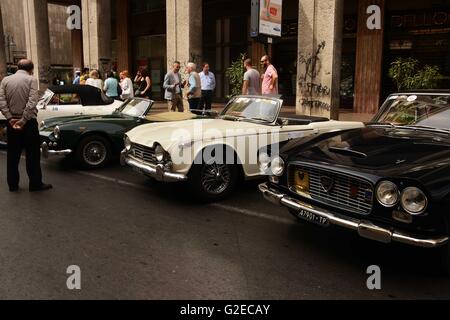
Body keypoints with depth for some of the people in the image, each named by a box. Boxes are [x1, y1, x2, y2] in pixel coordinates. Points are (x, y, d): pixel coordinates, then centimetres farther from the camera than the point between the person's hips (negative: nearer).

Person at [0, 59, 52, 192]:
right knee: (33, 155, 5)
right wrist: (23, 120, -16)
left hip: (12, 122, 4)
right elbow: (32, 102, -18)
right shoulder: (31, 79, -6)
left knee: (13, 155, 12)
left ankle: (13, 185, 19)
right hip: (29, 122, -4)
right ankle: (35, 184, 11)